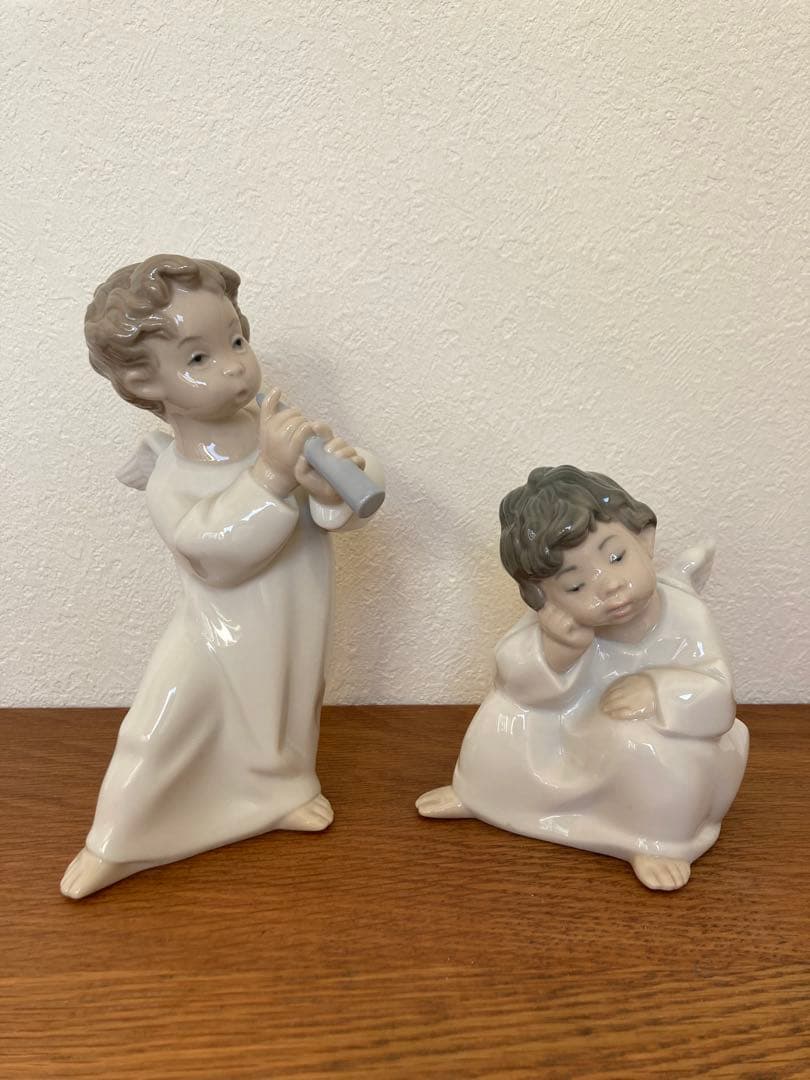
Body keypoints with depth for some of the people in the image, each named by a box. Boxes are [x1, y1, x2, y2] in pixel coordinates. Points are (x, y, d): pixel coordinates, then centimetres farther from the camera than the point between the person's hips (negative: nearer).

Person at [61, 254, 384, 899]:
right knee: (163, 731, 6)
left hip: (295, 631, 3)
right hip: (222, 636, -3)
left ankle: (281, 791, 53)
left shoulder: (282, 427, -13)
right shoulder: (170, 476, -20)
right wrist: (272, 473, -42)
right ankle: (115, 846, 28)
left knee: (289, 717, 23)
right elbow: (216, 548, -34)